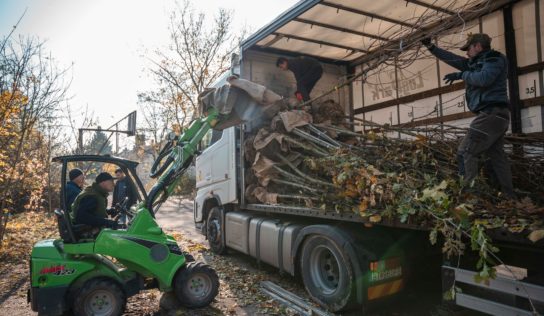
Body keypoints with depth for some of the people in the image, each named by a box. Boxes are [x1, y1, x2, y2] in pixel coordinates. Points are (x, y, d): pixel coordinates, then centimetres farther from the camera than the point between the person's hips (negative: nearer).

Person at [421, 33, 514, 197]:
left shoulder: (495, 58, -3)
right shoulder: (476, 63, 20)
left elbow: (484, 78, -22)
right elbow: (452, 58, 24)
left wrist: (461, 75, -7)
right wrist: (431, 46, 24)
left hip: (491, 113, -9)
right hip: (494, 115, 9)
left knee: (465, 152, -14)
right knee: (497, 156, 9)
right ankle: (508, 197, 14)